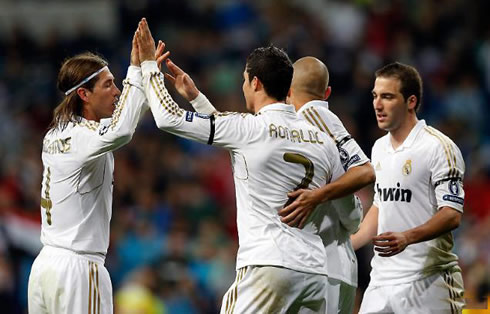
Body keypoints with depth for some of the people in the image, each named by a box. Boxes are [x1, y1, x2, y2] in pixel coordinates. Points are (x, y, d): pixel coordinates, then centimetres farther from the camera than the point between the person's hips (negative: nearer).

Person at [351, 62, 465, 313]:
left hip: (427, 281, -7)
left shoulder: (439, 147, -9)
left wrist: (407, 238, -30)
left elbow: (452, 215, -16)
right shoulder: (380, 148, 16)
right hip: (381, 280, 7)